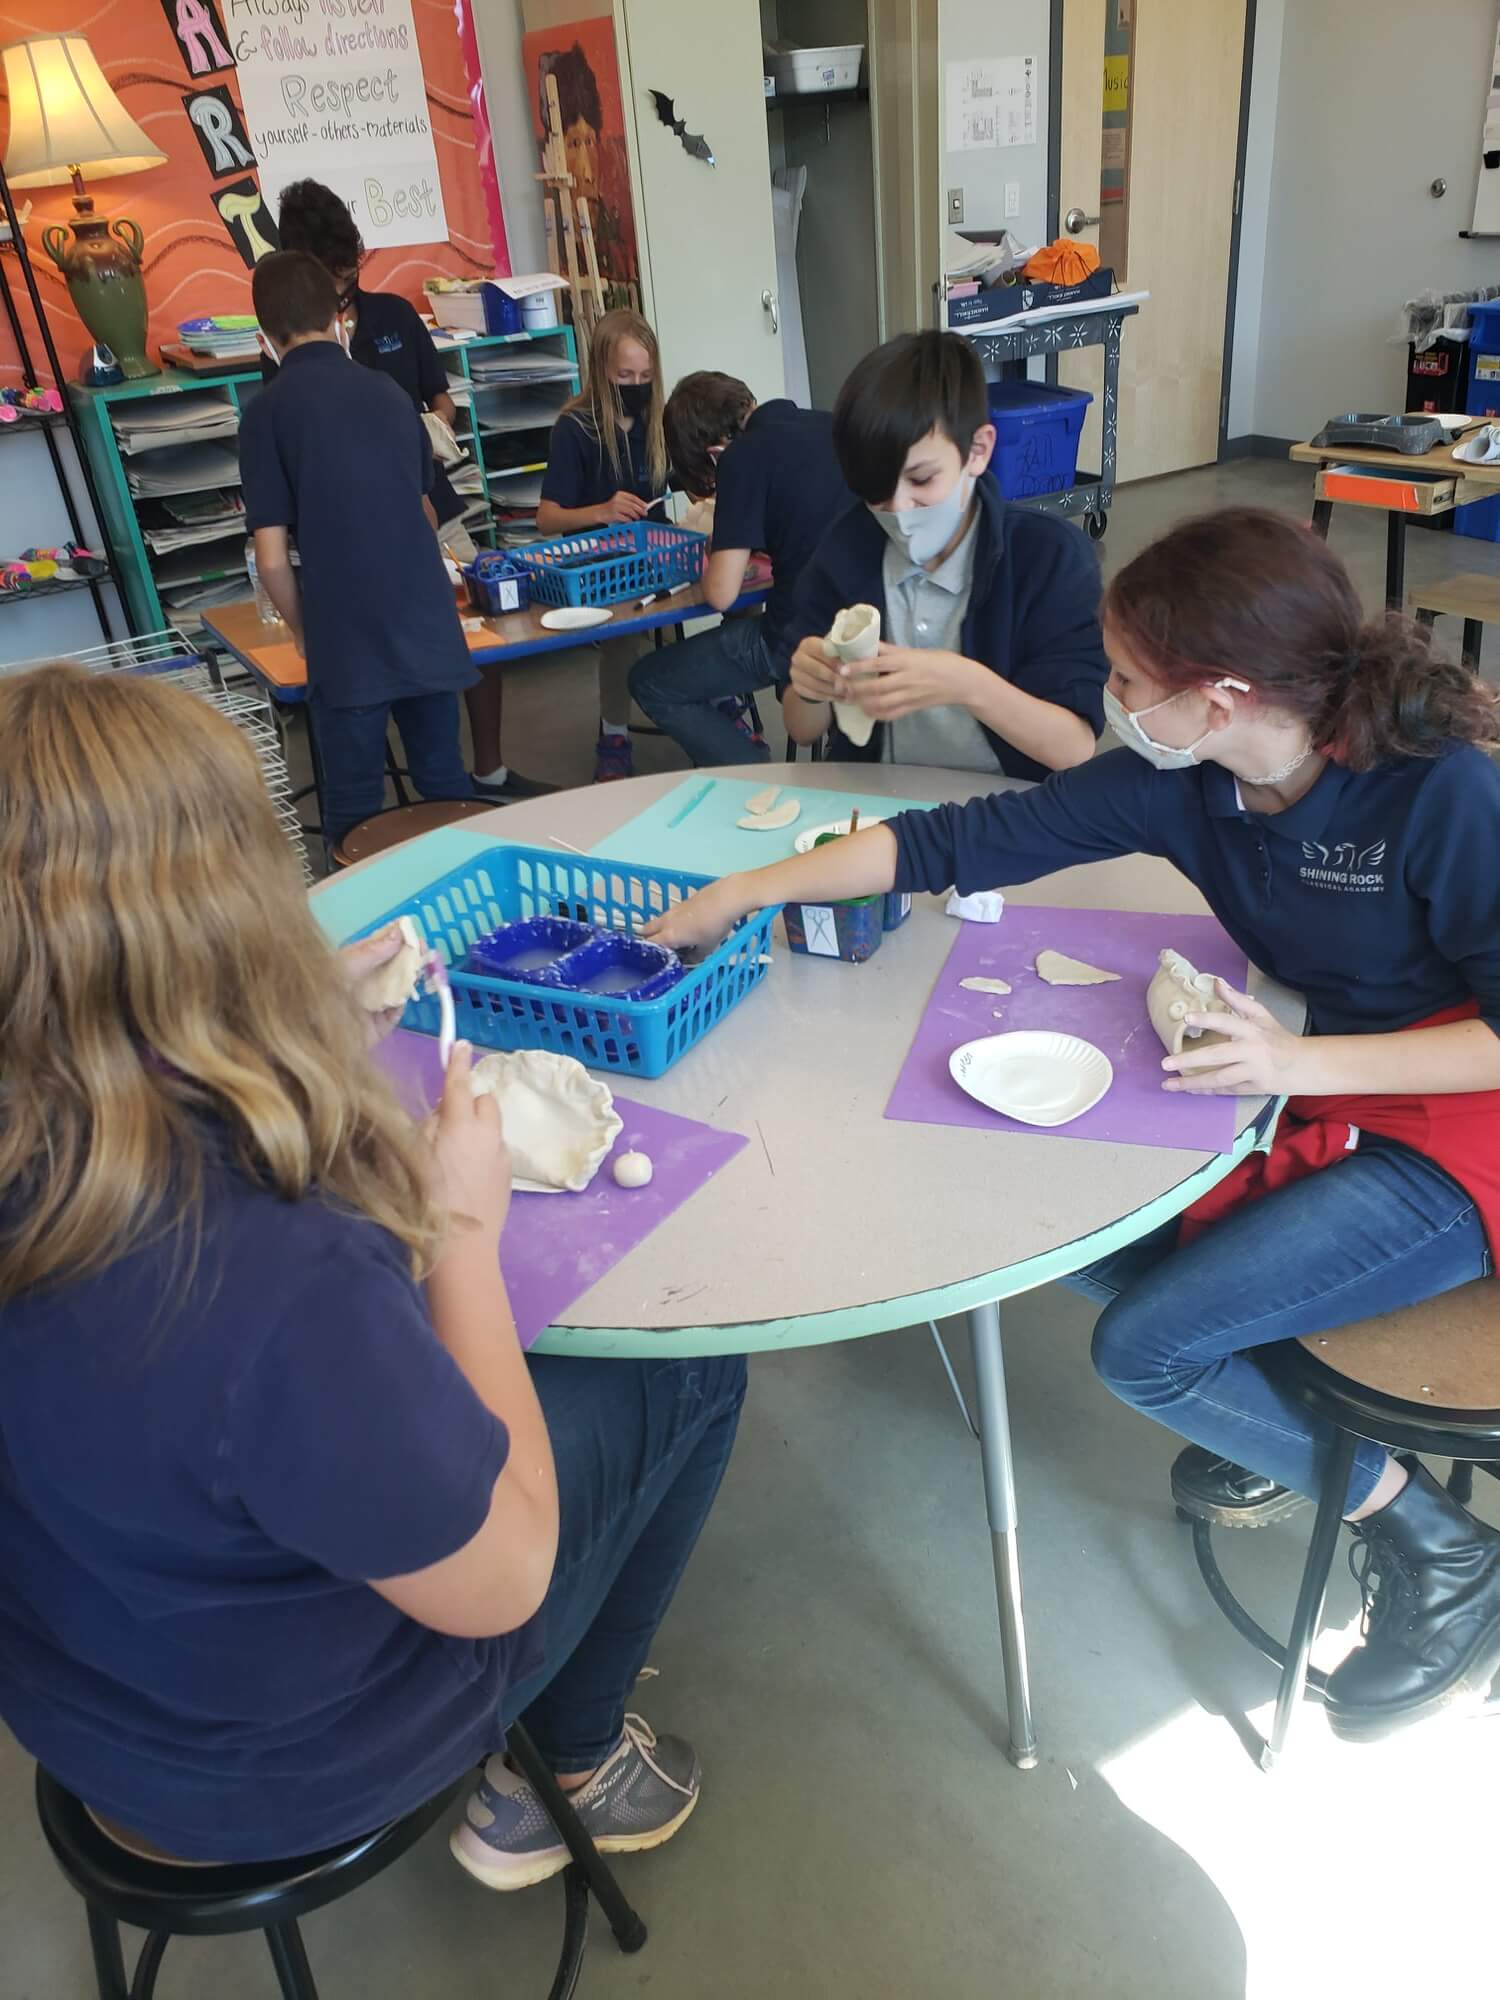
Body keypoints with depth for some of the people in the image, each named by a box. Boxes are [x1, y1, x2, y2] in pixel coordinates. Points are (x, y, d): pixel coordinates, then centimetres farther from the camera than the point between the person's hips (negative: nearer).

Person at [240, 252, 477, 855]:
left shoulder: (268, 410, -4)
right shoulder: (389, 392, 10)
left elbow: (272, 558, -8)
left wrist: (304, 631, 10)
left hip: (348, 644, -4)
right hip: (430, 625, 4)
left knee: (356, 817, 7)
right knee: (447, 791, 16)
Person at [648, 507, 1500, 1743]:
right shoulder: (1179, 784, -8)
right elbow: (962, 842, -7)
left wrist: (1304, 1063, -31)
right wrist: (742, 893, -6)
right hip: (1313, 1096, 7)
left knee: (1143, 1346, -18)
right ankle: (1277, 1419, 16)